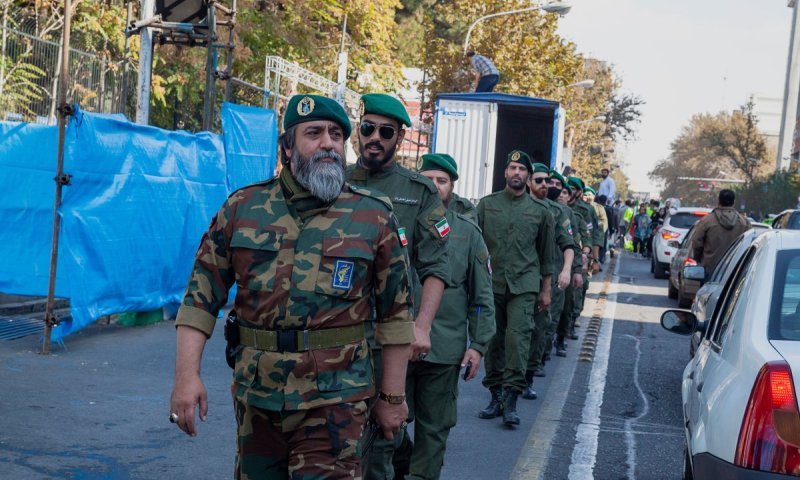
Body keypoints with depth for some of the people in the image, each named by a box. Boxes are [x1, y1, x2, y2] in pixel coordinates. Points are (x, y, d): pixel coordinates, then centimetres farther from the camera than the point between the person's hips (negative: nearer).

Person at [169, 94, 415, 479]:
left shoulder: (374, 217, -2)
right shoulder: (241, 208, 2)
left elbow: (395, 312, 2)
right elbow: (201, 296, 2)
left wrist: (392, 397, 3)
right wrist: (187, 374, -7)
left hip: (333, 399, -2)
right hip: (254, 395, 3)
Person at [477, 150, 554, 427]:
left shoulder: (540, 211, 6)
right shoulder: (486, 204, 7)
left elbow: (546, 253, 12)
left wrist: (546, 289, 12)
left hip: (524, 284, -2)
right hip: (491, 282, 2)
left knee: (517, 337, -14)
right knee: (494, 341, 6)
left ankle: (511, 399, -12)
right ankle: (496, 396, 17)